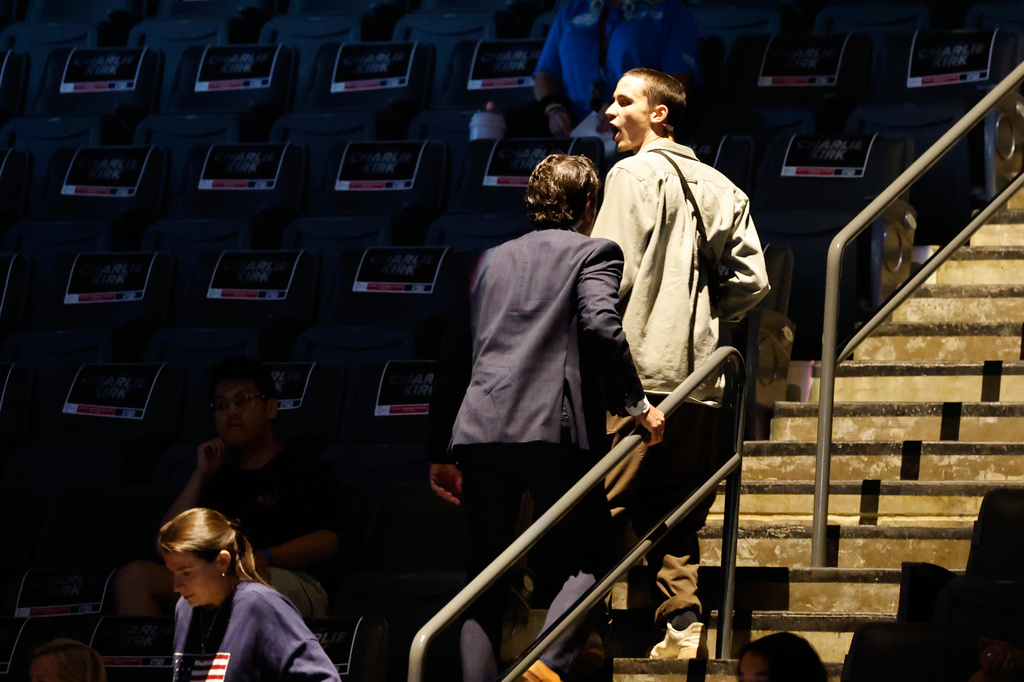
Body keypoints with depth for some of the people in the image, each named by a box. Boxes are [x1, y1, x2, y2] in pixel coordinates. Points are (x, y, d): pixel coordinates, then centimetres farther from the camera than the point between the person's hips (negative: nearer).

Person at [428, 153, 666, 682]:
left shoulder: (491, 260, 24)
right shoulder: (594, 253, 8)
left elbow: (456, 357, 23)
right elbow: (601, 325, -13)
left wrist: (442, 452, 26)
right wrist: (634, 404, -6)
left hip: (479, 430, 5)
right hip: (554, 430, -4)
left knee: (484, 584, 8)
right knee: (585, 561, 5)